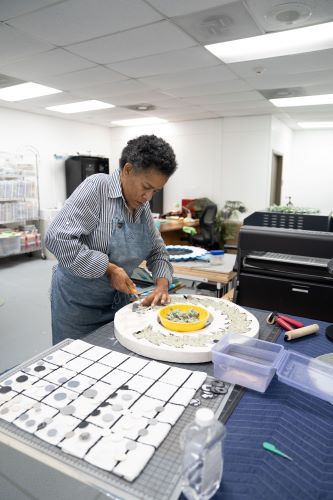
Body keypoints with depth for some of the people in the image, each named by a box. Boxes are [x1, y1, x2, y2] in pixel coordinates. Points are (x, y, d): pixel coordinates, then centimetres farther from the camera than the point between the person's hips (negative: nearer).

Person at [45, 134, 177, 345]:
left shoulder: (143, 205, 2)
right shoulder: (96, 187, -18)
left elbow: (157, 251, 8)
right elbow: (58, 239, -26)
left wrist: (162, 284, -10)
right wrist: (109, 269, -24)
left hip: (118, 299, 6)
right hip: (78, 302, -6)